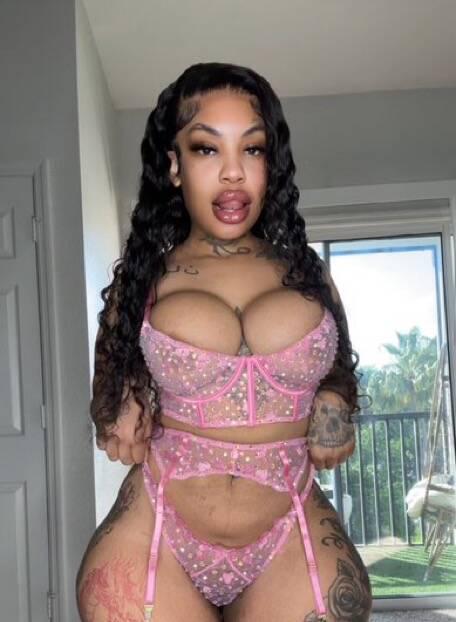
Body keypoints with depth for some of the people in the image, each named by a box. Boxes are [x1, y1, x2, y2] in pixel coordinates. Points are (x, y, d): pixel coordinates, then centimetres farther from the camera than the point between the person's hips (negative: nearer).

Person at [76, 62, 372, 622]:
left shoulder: (307, 272, 6)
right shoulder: (141, 278, 3)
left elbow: (341, 375, 15)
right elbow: (107, 397, 11)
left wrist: (336, 414, 2)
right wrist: (120, 423, -3)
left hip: (293, 543, 1)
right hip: (158, 539, -1)